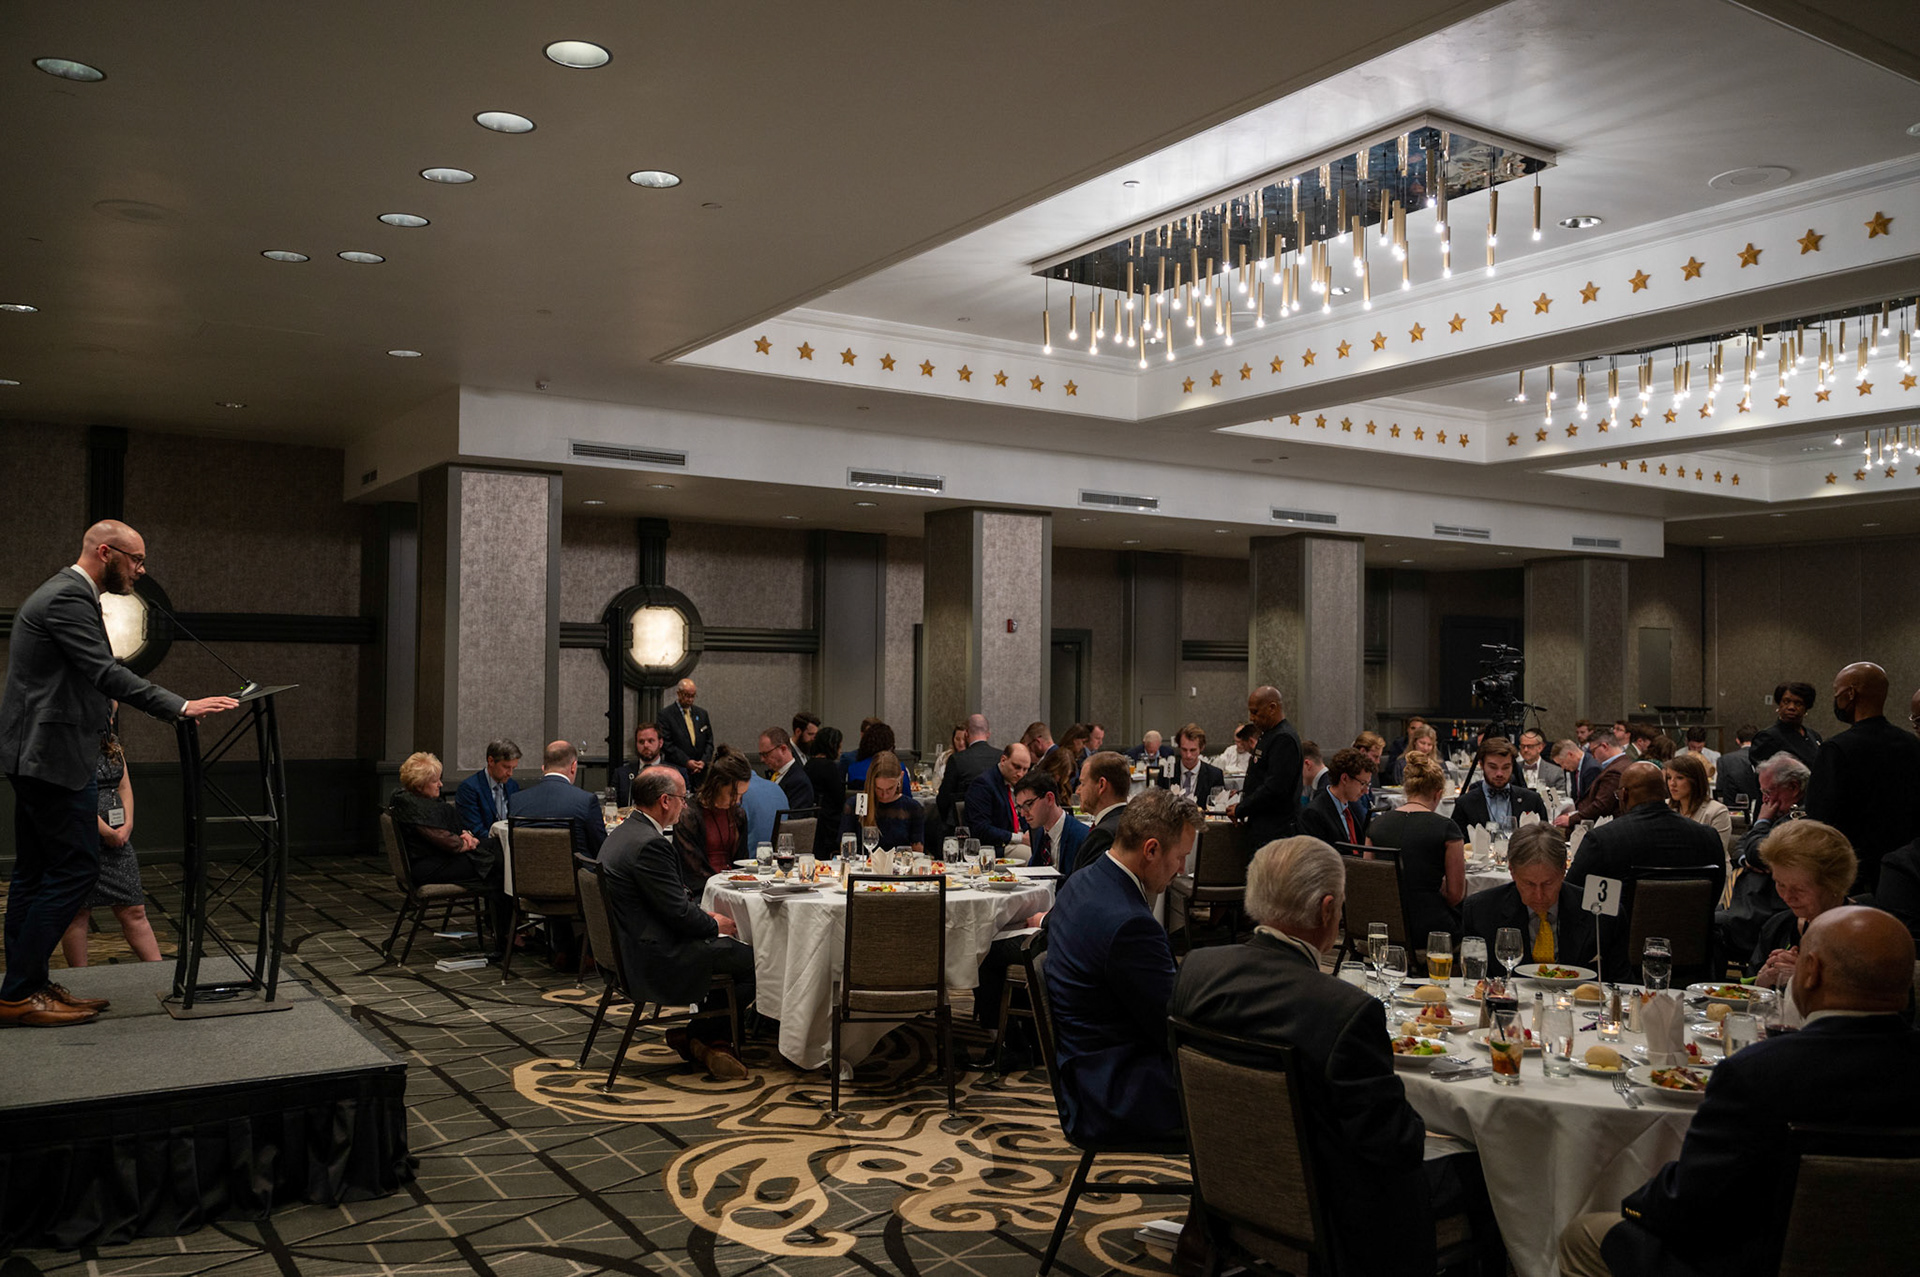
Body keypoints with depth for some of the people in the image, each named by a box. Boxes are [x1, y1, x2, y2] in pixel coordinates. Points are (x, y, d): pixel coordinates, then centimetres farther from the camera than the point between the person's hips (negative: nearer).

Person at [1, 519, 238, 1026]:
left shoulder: (62, 593, 19)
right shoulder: (69, 598, -15)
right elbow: (105, 672, -25)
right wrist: (180, 707, -29)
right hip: (55, 756, -11)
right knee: (76, 868, -7)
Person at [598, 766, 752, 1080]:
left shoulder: (624, 834, 11)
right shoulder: (650, 845, -22)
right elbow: (679, 913, -21)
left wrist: (705, 915, 9)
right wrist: (715, 925, -2)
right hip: (656, 959, -11)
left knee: (734, 948, 14)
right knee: (757, 961, -9)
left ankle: (715, 1041, 12)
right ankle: (697, 1036, 6)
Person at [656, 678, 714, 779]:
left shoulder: (702, 714, 14)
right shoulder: (665, 714, -1)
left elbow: (709, 741, 15)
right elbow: (666, 744, -8)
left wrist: (704, 761, -2)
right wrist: (686, 762, -14)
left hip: (701, 771, 4)